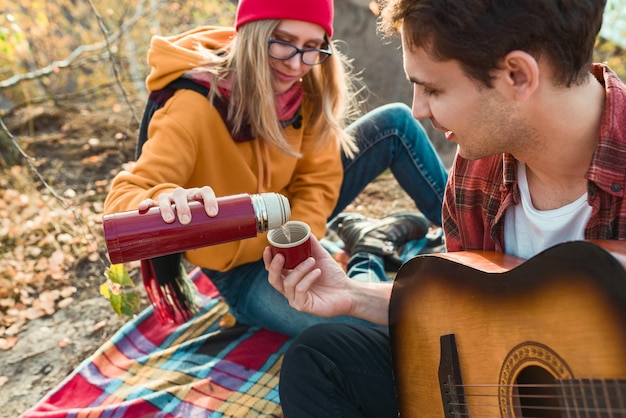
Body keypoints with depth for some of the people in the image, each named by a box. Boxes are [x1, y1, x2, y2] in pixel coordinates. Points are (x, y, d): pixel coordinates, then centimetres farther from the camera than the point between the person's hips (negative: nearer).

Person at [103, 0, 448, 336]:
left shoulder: (305, 85, -13)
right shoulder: (195, 109, -29)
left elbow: (317, 180, -9)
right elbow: (121, 198, -33)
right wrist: (164, 203, -56)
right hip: (242, 268, -5)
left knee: (395, 123, -4)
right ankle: (381, 240, 4)